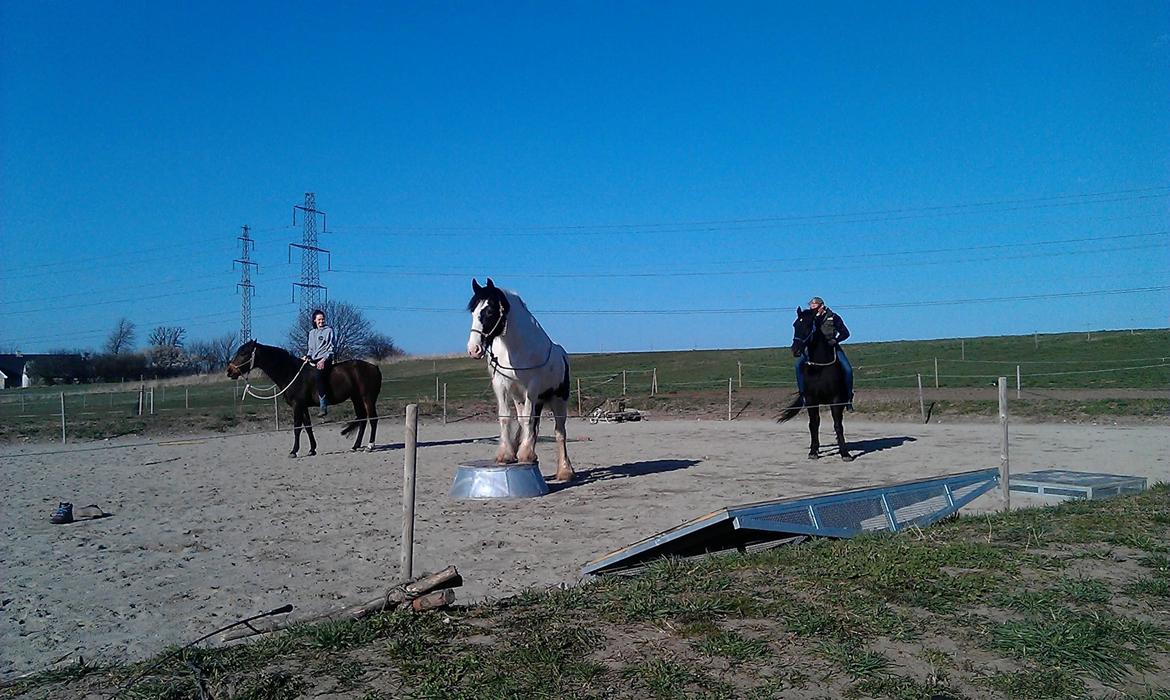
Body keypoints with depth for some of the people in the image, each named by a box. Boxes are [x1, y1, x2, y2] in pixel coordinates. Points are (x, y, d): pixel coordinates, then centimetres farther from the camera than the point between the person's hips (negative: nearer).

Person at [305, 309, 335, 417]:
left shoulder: (328, 330, 3)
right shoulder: (311, 332, 19)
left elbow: (331, 348, -2)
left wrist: (324, 359, -14)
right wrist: (308, 356, 3)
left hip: (325, 359, -8)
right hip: (314, 360, 8)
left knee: (319, 376, -30)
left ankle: (324, 407, -34)